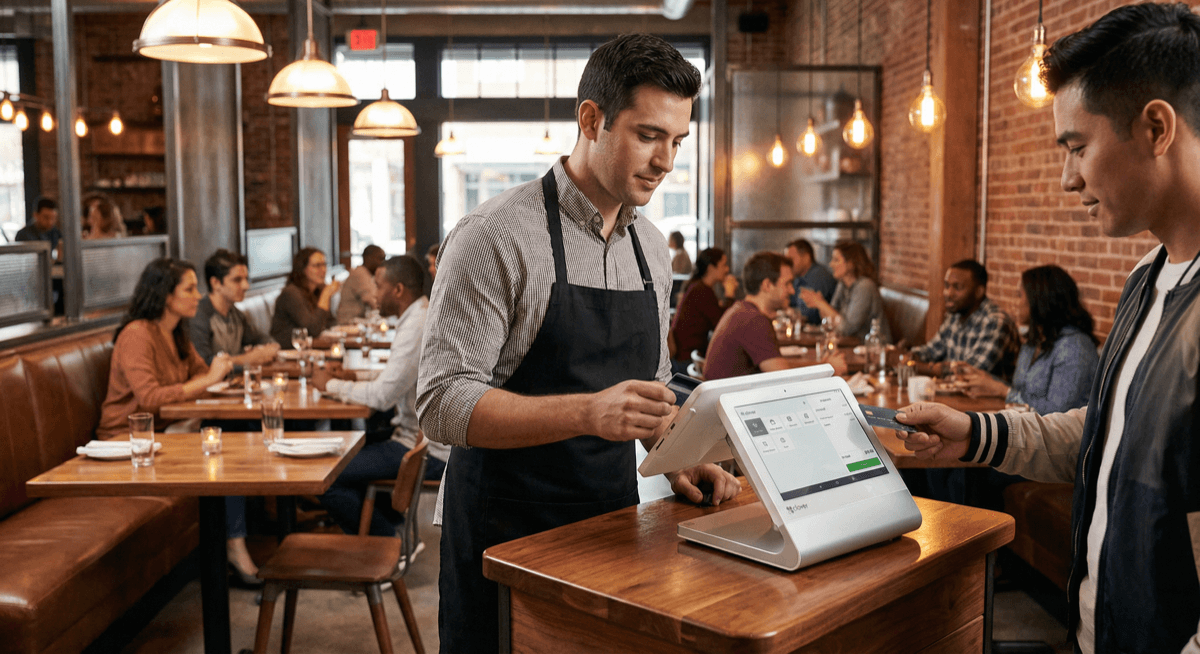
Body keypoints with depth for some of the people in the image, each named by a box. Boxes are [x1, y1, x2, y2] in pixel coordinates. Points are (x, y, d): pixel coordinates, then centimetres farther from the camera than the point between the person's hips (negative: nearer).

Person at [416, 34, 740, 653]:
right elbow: (442, 404, -21)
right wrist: (588, 412, -32)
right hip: (506, 535, -6)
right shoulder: (497, 235, -16)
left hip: (613, 526, 6)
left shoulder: (652, 248, 7)